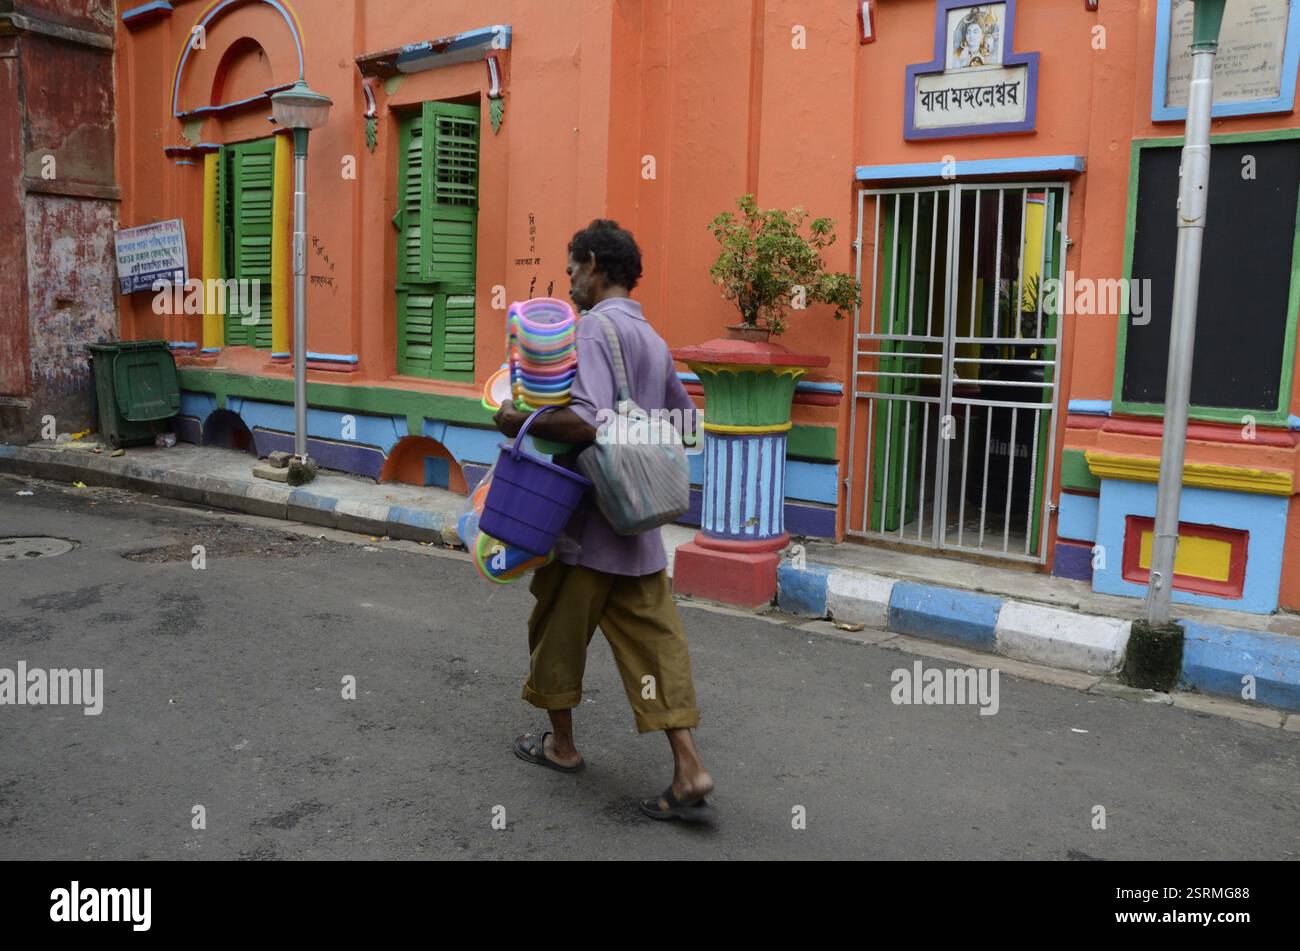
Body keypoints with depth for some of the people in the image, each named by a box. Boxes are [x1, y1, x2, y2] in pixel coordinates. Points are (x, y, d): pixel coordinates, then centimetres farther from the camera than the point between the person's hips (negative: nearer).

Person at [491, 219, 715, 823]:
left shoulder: (596, 326, -14)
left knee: (556, 630, 13)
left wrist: (521, 422, -15)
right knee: (653, 641, 5)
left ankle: (560, 744, 29)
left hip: (586, 522, -7)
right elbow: (685, 423, 22)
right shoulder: (653, 339, 13)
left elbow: (589, 420, -27)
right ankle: (688, 771, 1)